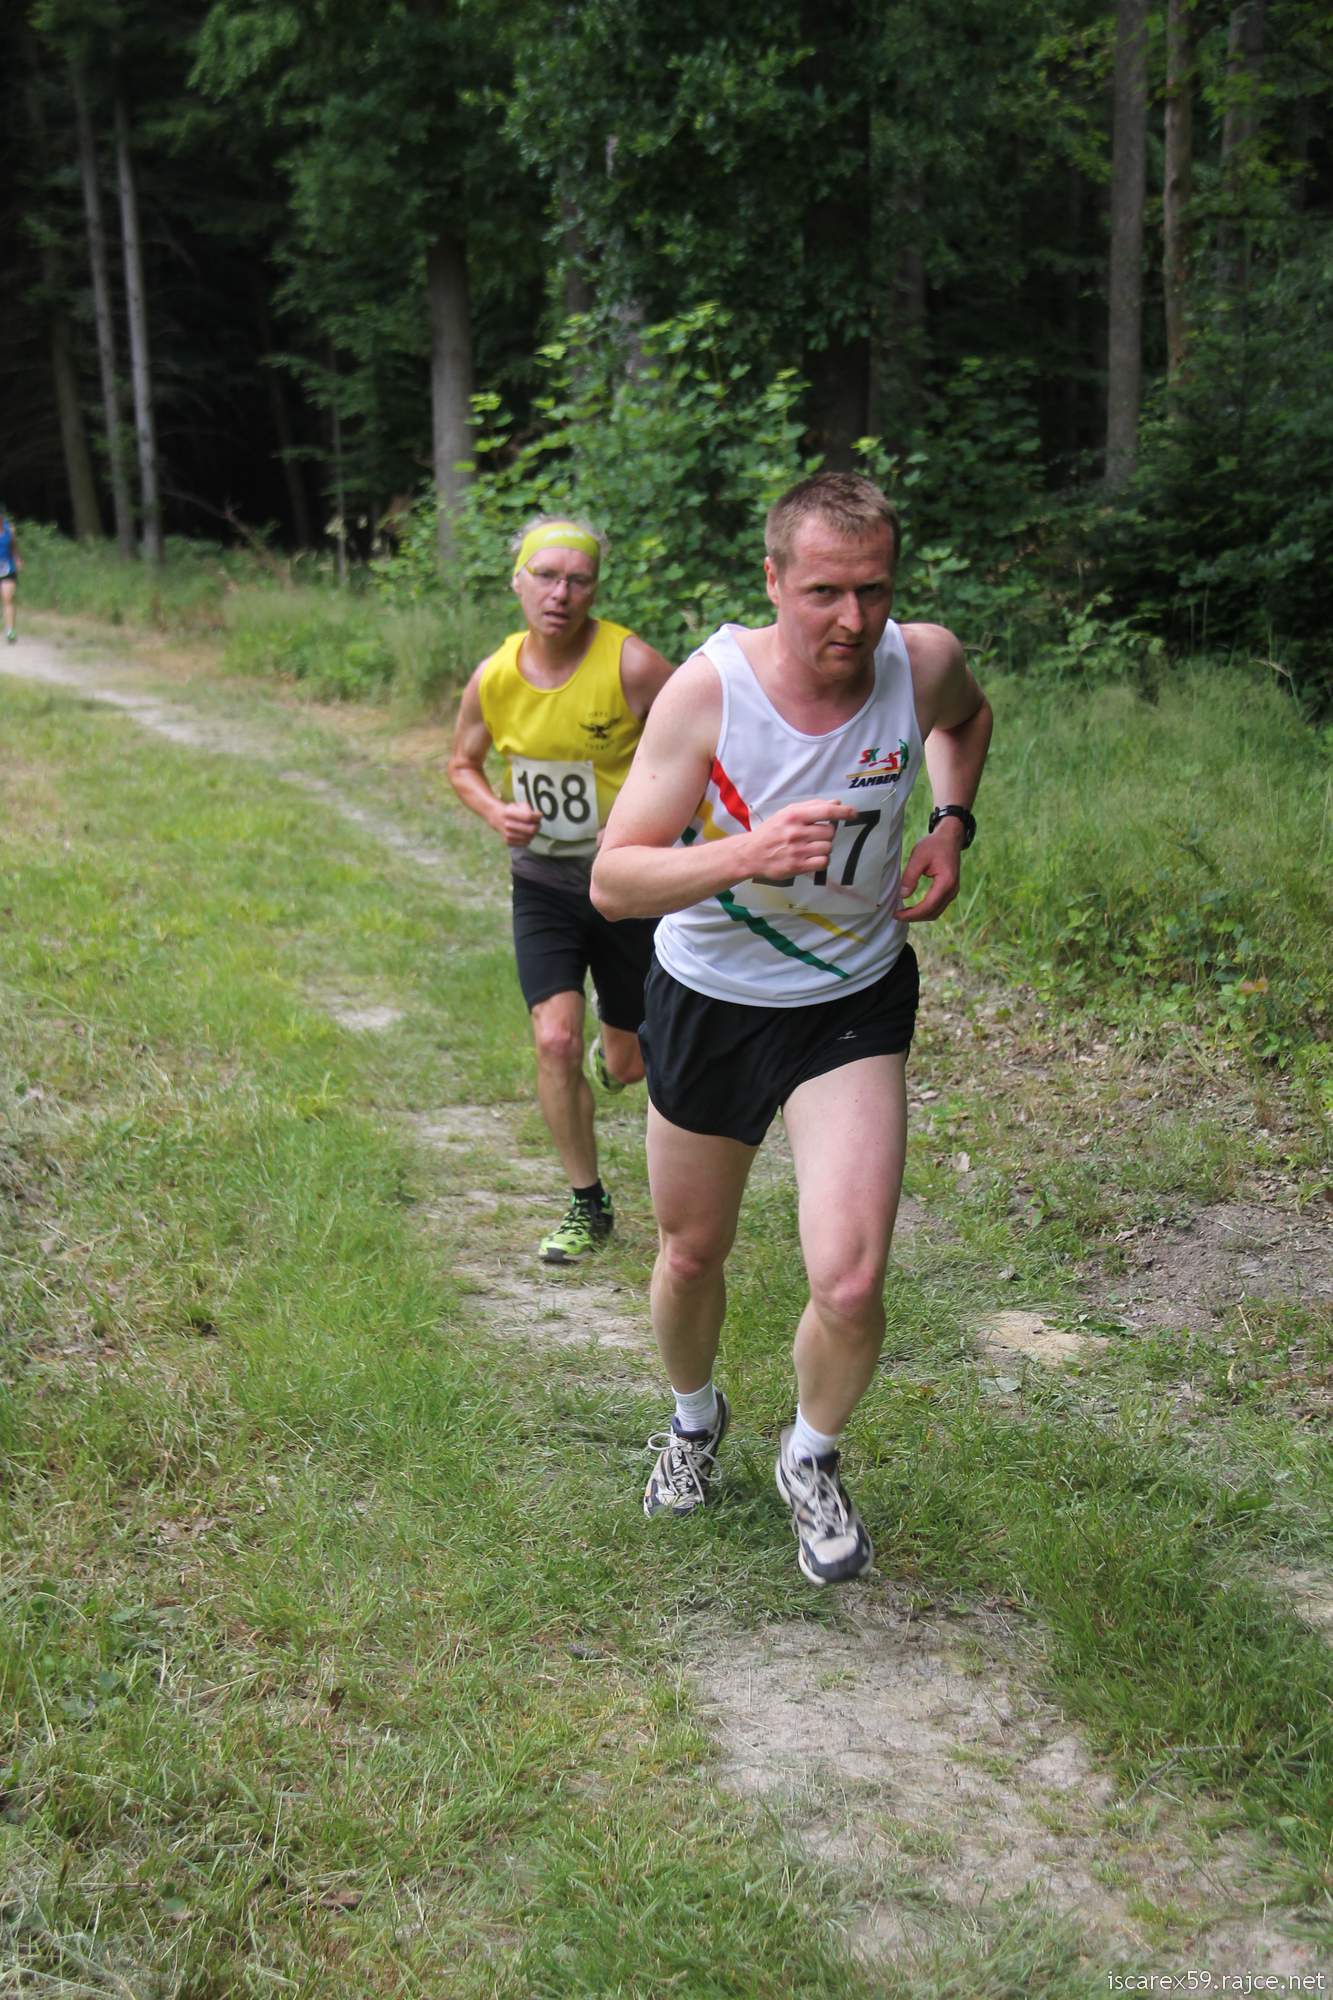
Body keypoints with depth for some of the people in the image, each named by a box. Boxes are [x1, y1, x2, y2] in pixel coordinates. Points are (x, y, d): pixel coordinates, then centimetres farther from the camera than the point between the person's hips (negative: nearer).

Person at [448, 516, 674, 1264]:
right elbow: (463, 764, 12)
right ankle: (588, 1205, 7)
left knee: (627, 1069, 9)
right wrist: (495, 810, -9)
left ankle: (622, 1045, 50)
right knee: (556, 1041, -13)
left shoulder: (632, 666, -18)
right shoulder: (494, 678, -6)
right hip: (541, 886, 2)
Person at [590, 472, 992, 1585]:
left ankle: (812, 1461, 20)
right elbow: (613, 880, -24)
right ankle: (695, 1416, 52)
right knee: (692, 1257, 18)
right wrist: (749, 852, -40)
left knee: (849, 1285, -14)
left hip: (855, 1004, 1)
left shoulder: (925, 662, -15)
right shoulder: (709, 688, -23)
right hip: (708, 1002, 0)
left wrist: (953, 823, -3)